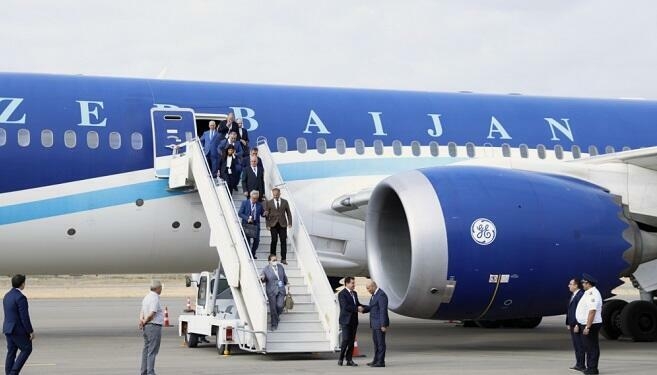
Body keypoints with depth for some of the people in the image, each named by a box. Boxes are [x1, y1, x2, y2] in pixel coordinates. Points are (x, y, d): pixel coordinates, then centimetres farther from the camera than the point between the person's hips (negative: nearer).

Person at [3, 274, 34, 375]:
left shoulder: (7, 296, 9)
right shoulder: (21, 297, -20)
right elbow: (24, 317, -21)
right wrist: (31, 331, -13)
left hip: (8, 328, 8)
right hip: (19, 329, -8)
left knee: (11, 352, 11)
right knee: (27, 349, 5)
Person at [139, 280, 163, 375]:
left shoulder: (146, 297, 14)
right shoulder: (155, 298, -16)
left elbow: (142, 311, 9)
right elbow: (151, 314, -21)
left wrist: (141, 319, -8)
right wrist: (144, 321, -6)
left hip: (147, 327, 9)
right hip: (154, 327, -9)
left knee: (146, 350, 13)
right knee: (152, 352, -9)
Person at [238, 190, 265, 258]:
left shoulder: (259, 205, 7)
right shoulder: (245, 203, 0)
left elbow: (262, 213, 15)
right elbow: (239, 213, -5)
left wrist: (264, 214, -10)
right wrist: (247, 218, -17)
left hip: (256, 224, 2)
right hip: (247, 224, -2)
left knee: (256, 240, -3)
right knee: (247, 240, -1)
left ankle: (253, 254, 14)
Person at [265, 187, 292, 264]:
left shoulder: (285, 202, 7)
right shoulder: (269, 203, 5)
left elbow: (288, 213, 9)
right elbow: (267, 214, 5)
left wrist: (290, 223, 0)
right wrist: (268, 225, -2)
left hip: (283, 224, 1)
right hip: (273, 225, -1)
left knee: (283, 241, -2)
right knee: (274, 241, -4)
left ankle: (283, 259, 2)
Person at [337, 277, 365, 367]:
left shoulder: (354, 293, 14)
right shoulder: (342, 294, -11)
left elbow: (357, 304, 19)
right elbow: (345, 307, -21)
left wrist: (363, 307, 2)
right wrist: (357, 309, -21)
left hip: (354, 321, 7)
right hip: (346, 321, -7)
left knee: (351, 341, 5)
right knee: (346, 340, -10)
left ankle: (349, 360, 8)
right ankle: (341, 359, 2)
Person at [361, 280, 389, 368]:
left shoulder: (381, 295, -20)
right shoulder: (375, 294, 14)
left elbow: (383, 311, -22)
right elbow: (371, 307, 18)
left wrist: (384, 325, -23)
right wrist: (363, 309, -2)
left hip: (380, 323, -10)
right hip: (375, 323, 10)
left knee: (380, 342, -4)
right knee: (376, 342, 15)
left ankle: (381, 362, 1)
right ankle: (376, 360, 22)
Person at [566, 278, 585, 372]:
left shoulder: (581, 295, -17)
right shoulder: (573, 295, 15)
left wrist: (577, 325, -23)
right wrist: (568, 323, 16)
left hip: (578, 325, -10)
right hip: (572, 325, 10)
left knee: (580, 345, -4)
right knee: (576, 345, 14)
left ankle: (581, 365, 0)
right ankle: (578, 364, 20)